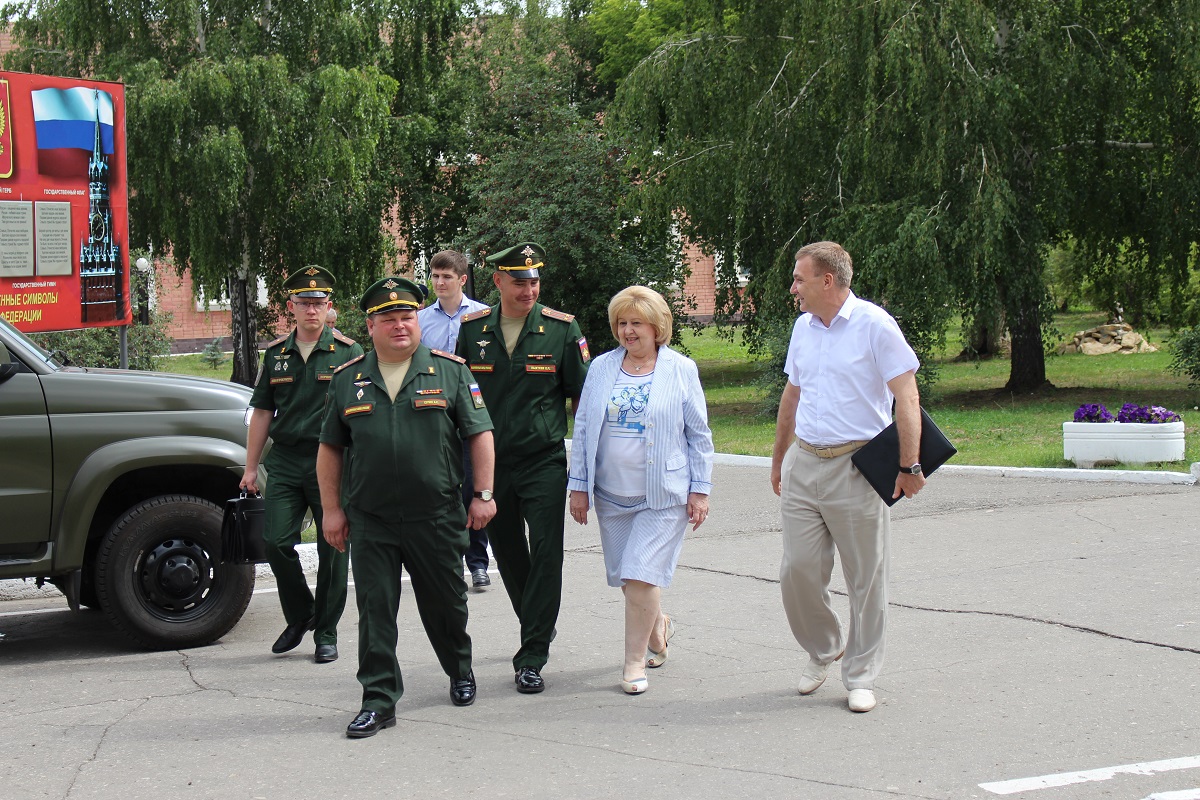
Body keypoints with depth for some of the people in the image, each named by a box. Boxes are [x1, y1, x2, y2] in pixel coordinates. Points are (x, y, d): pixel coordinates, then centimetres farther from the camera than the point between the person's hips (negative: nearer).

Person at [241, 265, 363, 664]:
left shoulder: (348, 352, 1)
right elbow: (262, 412, 14)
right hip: (285, 462, 3)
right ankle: (300, 615, 17)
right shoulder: (276, 354, 11)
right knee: (276, 542, -6)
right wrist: (251, 466, 11)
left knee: (333, 549, 2)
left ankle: (326, 631, 14)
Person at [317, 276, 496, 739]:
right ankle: (379, 700, 6)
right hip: (370, 521, 1)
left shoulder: (450, 371, 2)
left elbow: (479, 434, 2)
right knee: (374, 610, 0)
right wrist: (332, 509, 6)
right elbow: (330, 448, 12)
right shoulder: (348, 380, 7)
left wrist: (483, 494, -4)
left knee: (445, 604, 12)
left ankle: (460, 672, 36)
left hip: (436, 518, -1)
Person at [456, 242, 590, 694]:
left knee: (546, 554, -11)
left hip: (544, 462, -3)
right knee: (508, 555, 13)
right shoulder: (471, 330, 4)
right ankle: (539, 628, 37)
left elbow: (581, 398, 3)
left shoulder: (562, 329, -3)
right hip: (489, 464, 3)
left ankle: (532, 658, -6)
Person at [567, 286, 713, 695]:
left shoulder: (681, 370, -1)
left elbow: (699, 435, 2)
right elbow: (582, 429, 10)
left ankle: (634, 663, 2)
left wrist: (700, 489, -2)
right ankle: (658, 628, 40)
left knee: (640, 576, -11)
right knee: (627, 578, 11)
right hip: (611, 493, 4)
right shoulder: (601, 369, 7)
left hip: (663, 495, -4)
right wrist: (579, 485, 6)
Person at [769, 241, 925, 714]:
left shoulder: (874, 325, -9)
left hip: (857, 467, -6)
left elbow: (907, 397, -12)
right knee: (797, 571, 4)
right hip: (804, 465, 6)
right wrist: (778, 459, 27)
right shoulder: (803, 327, 12)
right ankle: (822, 649, 28)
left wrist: (909, 466, -18)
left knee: (866, 579, 2)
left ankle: (861, 677, 14)